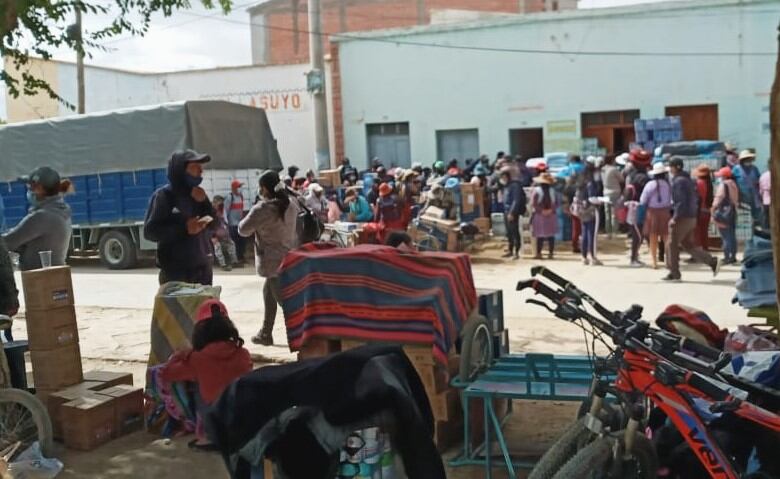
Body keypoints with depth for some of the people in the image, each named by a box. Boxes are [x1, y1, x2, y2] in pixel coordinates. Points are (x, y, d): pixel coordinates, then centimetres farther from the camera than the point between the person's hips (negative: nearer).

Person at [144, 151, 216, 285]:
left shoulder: (198, 195, 13)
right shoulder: (164, 196, -5)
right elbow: (150, 231, -13)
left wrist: (204, 203, -5)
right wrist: (184, 228, -21)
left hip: (203, 269, 6)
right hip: (176, 272, -6)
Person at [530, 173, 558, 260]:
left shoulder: (537, 190, -8)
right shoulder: (552, 191, 3)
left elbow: (533, 204, -14)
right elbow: (556, 203, 2)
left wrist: (541, 211, -9)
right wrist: (551, 210, -5)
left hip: (539, 216, -3)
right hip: (551, 216, 3)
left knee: (540, 235, 0)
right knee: (551, 235, 7)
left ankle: (539, 253, -1)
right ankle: (551, 253, 9)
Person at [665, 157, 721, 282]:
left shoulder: (679, 181, -15)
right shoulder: (688, 179, 16)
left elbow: (681, 201, -22)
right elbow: (695, 199, 20)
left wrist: (675, 217, -21)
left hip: (683, 218, -10)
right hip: (691, 217, 10)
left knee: (673, 244, 0)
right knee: (688, 244, 13)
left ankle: (674, 273, 4)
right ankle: (712, 262, 7)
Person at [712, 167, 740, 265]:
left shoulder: (723, 185, -14)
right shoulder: (734, 185, 8)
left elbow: (717, 199, -15)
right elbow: (737, 200, 11)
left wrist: (713, 212, -10)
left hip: (724, 212, -7)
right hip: (733, 212, 7)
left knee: (726, 236, -6)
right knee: (732, 236, 12)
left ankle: (726, 258, -6)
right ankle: (733, 256, 18)